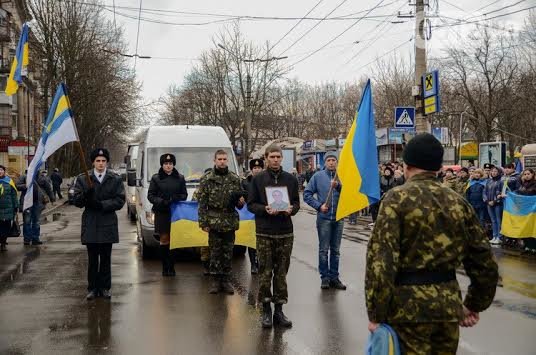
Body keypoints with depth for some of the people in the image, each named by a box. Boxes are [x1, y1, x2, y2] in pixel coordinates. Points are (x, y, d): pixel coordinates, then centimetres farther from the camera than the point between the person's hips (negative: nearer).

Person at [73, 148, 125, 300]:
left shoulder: (116, 179, 3)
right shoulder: (83, 179, 4)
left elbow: (120, 201, -4)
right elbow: (77, 201, 0)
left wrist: (102, 204, -16)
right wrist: (86, 195, -21)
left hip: (108, 225, 0)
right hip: (90, 225, 0)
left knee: (106, 259, 8)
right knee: (92, 259, 5)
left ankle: (105, 288, 17)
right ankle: (92, 288, 13)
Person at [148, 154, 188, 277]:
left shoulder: (180, 178, 9)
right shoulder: (156, 178, 5)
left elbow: (184, 195, 11)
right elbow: (150, 195, 3)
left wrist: (176, 198, -10)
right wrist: (161, 202, -14)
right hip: (161, 213, -1)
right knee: (164, 239, 1)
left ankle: (171, 267, 4)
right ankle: (165, 267, 7)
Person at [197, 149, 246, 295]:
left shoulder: (235, 178, 7)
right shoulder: (206, 179, 0)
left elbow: (241, 197, 16)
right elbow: (202, 202, -2)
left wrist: (241, 202, -9)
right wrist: (203, 222, -7)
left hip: (230, 221, 2)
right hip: (214, 221, -2)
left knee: (228, 252, 7)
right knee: (215, 252, 3)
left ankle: (226, 280, 16)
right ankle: (215, 280, 12)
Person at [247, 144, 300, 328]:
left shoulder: (290, 179, 8)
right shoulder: (258, 180, 2)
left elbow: (297, 202, 13)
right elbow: (251, 204, 2)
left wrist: (291, 209, -10)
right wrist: (265, 209, -16)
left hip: (286, 232, 2)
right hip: (264, 233, -2)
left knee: (282, 272, 7)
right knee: (265, 272, 1)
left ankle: (279, 309, 15)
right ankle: (266, 310, 11)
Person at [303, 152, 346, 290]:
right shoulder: (318, 176, -1)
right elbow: (307, 194, 0)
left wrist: (338, 186, -23)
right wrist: (319, 205, -10)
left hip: (339, 217, 2)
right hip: (324, 218, -1)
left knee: (335, 250, 10)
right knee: (323, 249, 4)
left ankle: (334, 277, 18)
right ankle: (324, 277, 13)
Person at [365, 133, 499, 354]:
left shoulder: (397, 199, -8)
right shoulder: (458, 202, 7)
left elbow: (381, 259, -16)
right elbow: (484, 261, 10)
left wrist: (376, 313, -11)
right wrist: (474, 305, 20)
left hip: (409, 305, -5)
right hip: (449, 305, 5)